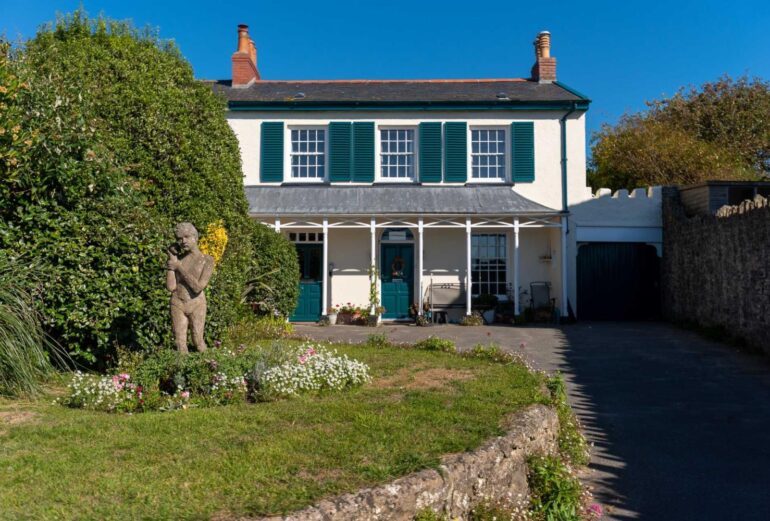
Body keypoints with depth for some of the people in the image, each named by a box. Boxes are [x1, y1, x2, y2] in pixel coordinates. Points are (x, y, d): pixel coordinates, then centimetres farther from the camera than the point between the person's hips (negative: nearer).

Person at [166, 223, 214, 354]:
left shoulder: (208, 260, -7)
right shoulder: (178, 259, 1)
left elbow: (198, 287, -17)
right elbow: (171, 287, -9)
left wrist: (179, 267, -15)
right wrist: (171, 258, -8)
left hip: (197, 305, -2)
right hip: (177, 305, 2)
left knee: (198, 341, 3)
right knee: (180, 342, 4)